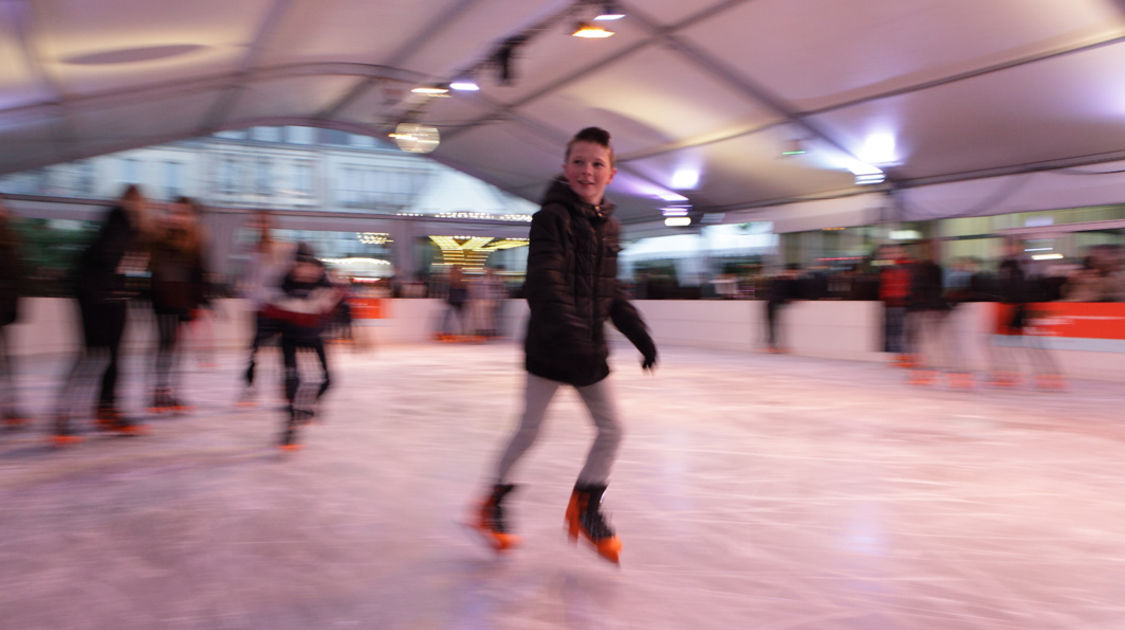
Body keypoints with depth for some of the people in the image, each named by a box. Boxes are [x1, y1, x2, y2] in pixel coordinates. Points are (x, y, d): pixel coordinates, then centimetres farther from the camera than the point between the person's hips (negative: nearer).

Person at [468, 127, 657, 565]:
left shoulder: (609, 227, 11)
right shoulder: (552, 216, -12)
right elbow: (544, 281, -26)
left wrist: (639, 333, 15)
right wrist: (566, 330, -38)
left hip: (590, 348, 7)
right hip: (549, 347, -7)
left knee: (611, 429, 8)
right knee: (529, 430, 4)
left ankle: (585, 508, 26)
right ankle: (493, 504, 26)